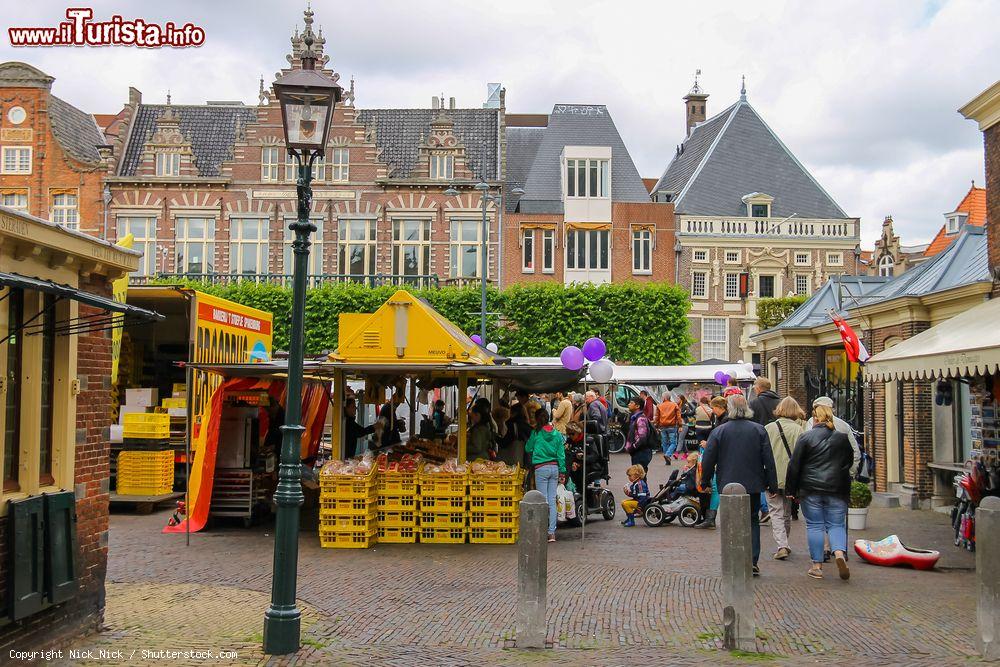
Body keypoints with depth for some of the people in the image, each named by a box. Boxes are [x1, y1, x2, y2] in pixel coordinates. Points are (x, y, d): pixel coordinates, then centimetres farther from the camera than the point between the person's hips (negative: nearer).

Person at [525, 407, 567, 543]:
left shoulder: (536, 433, -5)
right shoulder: (557, 434, 6)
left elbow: (528, 448, 7)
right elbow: (561, 454, 6)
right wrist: (562, 471, 11)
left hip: (541, 468, -4)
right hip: (554, 468, 4)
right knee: (552, 500, 5)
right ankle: (552, 532, 5)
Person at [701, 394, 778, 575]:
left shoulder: (718, 432, -6)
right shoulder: (759, 430, -1)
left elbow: (708, 461, -4)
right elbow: (769, 460, -1)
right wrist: (772, 485, 6)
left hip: (728, 486, -1)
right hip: (753, 485, 1)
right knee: (752, 521, 13)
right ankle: (752, 562, 6)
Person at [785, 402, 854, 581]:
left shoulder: (805, 437, -4)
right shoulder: (842, 438, 5)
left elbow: (794, 465, -4)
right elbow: (850, 462, 17)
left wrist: (791, 490, 3)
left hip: (810, 489, -2)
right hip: (837, 490, 2)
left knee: (814, 526, 5)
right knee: (836, 525, 8)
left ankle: (817, 566, 7)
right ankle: (839, 553, -18)